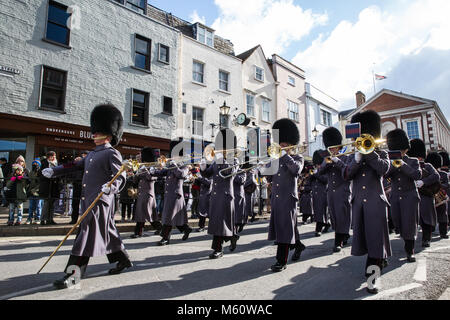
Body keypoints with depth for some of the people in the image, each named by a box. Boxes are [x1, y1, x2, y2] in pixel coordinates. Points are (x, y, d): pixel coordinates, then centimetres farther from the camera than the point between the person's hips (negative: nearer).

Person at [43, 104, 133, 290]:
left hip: (101, 201, -9)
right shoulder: (92, 154, 19)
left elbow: (120, 177, -17)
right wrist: (54, 171, 12)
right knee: (107, 232, 16)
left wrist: (110, 187, -36)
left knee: (87, 235, -7)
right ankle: (123, 260, 30)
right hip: (88, 201, 9)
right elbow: (75, 166, 23)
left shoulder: (112, 153, -8)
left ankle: (72, 274, -1)